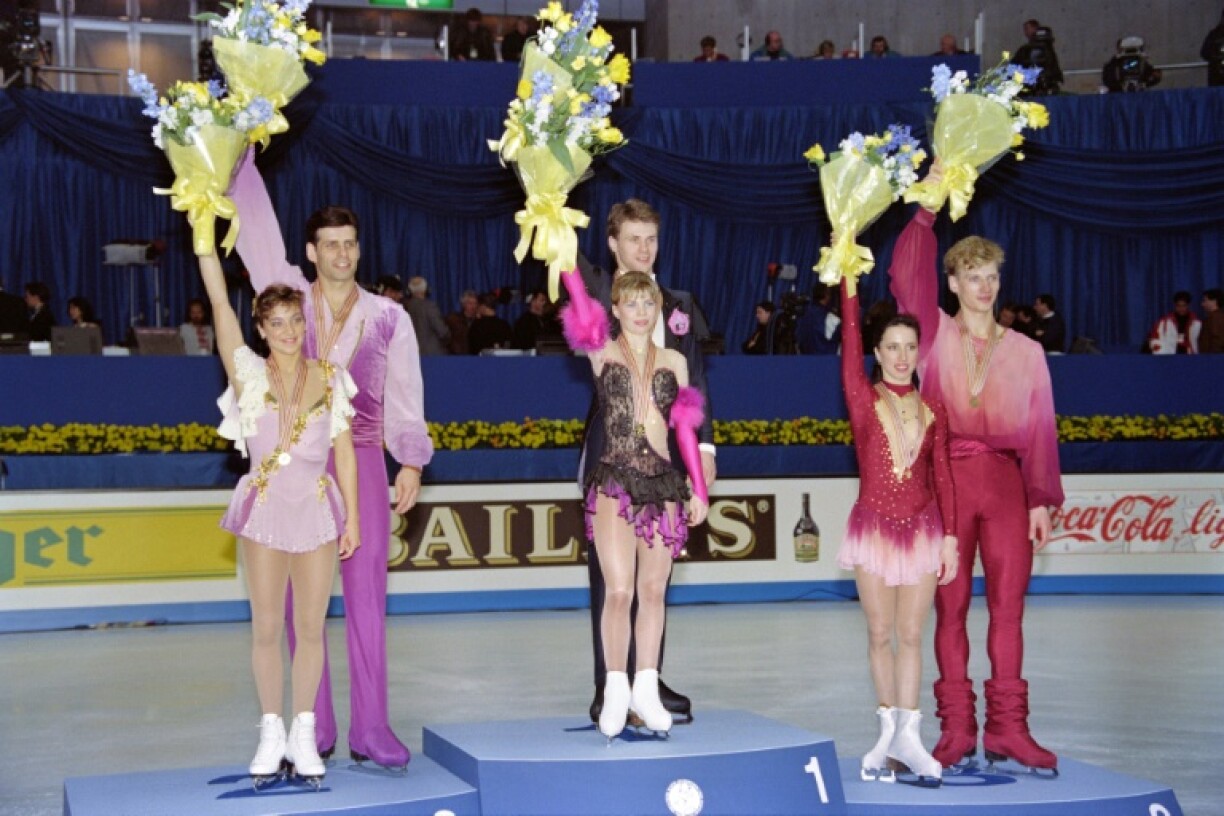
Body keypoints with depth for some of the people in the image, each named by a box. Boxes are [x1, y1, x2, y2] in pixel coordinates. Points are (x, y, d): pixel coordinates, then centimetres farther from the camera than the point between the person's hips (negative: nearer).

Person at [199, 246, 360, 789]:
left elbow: (344, 450, 3)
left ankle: (303, 735, 15)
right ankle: (271, 733, 17)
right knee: (267, 628, 4)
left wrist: (352, 515, 0)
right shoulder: (249, 374, -1)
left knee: (311, 628, 4)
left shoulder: (330, 378, 2)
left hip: (318, 507, 1)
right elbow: (219, 300, -7)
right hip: (263, 507, -1)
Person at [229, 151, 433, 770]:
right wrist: (238, 158, -3)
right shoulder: (288, 296, 6)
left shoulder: (388, 318, 6)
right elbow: (255, 228, 2)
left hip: (362, 462, -1)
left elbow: (404, 397, 4)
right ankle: (316, 730, 7)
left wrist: (412, 462, -5)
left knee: (366, 594, -5)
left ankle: (370, 730, -3)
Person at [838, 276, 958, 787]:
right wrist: (849, 282, -15)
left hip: (923, 529, 1)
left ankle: (907, 733, -1)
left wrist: (950, 535, -3)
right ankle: (891, 731, 11)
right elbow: (850, 342, -10)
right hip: (874, 528, -1)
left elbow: (942, 475, 3)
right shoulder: (863, 399, 1)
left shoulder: (932, 410, 6)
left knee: (910, 635, 0)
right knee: (880, 635, 4)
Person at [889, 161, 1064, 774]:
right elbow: (907, 277, -8)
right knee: (951, 607, 1)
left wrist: (1042, 499, 1)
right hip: (946, 480, -1)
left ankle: (1007, 728, 3)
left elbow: (1040, 430, 8)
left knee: (1008, 605, -1)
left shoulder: (1026, 351, 11)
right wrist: (926, 207, -14)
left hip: (1006, 482, 2)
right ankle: (956, 729, 5)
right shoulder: (935, 336, 7)